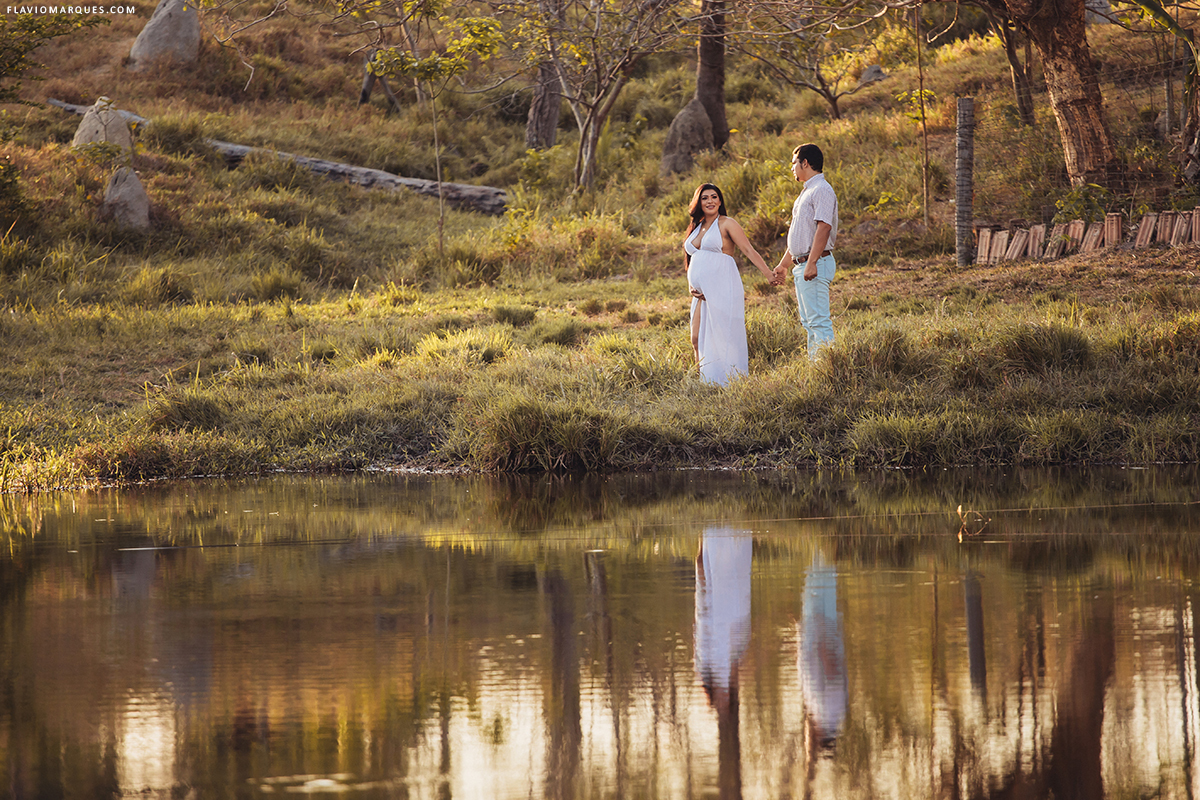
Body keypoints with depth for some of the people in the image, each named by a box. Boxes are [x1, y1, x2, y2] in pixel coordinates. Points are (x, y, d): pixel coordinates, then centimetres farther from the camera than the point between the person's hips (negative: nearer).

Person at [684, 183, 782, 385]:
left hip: (722, 290, -7)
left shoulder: (727, 224, -1)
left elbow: (749, 250, -8)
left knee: (721, 339, -9)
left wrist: (769, 274, -18)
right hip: (702, 293, 7)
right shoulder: (696, 228, 19)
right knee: (697, 340, 1)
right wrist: (691, 286, 8)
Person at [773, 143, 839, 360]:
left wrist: (811, 263, -28)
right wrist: (784, 263, 28)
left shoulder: (822, 190, -12)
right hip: (801, 264, 11)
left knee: (818, 320, -14)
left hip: (815, 262, -11)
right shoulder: (807, 192, 20)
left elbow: (823, 227, -22)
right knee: (808, 321, 12)